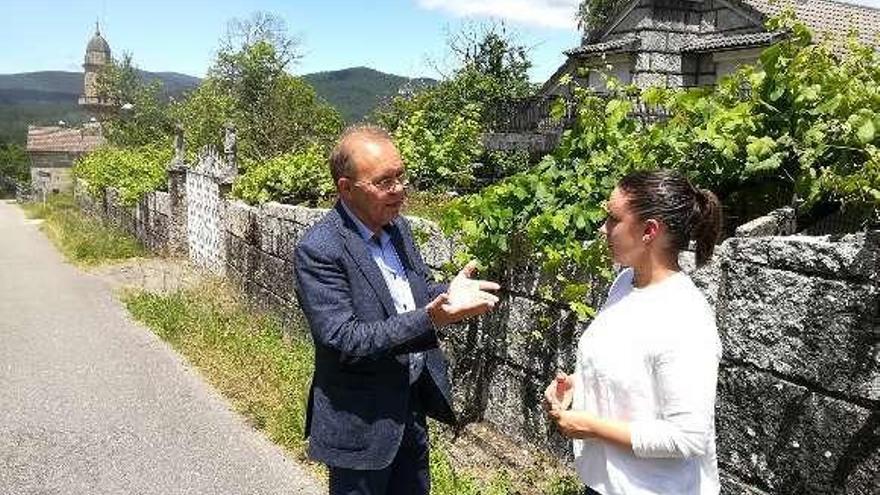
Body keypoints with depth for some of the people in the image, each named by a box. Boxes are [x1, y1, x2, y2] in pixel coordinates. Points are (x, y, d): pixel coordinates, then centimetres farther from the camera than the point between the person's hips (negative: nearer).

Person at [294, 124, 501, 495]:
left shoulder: (397, 226, 1)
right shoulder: (318, 249, -22)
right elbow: (344, 340, -26)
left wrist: (447, 294, -10)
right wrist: (428, 320, -35)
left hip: (413, 402, 7)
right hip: (361, 421, -7)